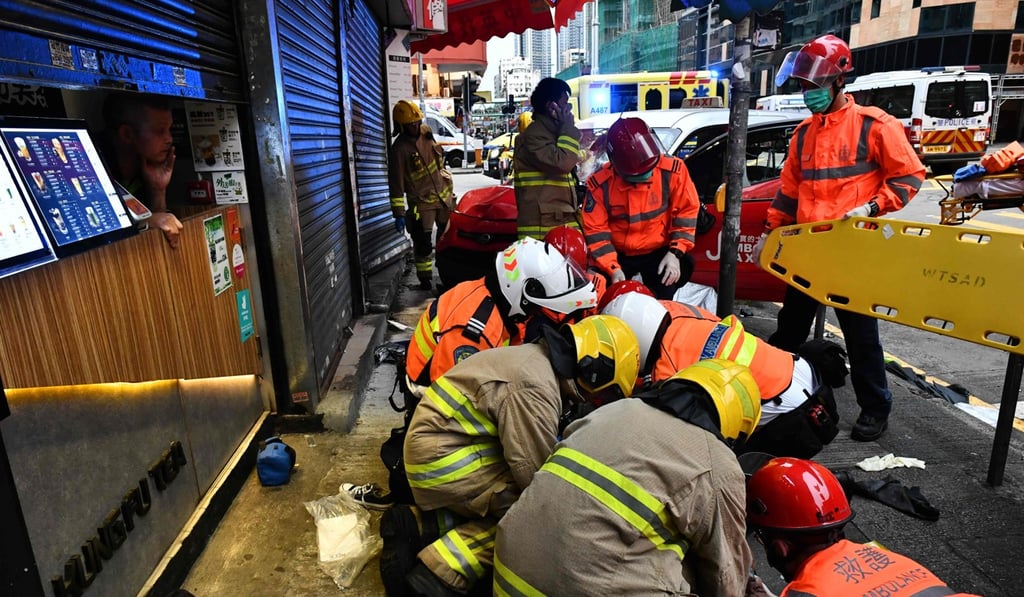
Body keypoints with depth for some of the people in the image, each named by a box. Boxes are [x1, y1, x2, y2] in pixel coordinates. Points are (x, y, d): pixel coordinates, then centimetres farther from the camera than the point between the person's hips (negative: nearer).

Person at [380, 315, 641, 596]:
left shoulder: (538, 360, 8)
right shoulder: (535, 387, -23)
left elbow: (527, 447, 13)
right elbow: (535, 474, -21)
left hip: (434, 443, 10)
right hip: (442, 458, -10)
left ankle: (416, 528, 7)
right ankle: (441, 572, -12)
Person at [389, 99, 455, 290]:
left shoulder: (426, 132, 0)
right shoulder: (399, 149, -18)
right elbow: (396, 185, -18)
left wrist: (448, 184, 22)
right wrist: (399, 214, -19)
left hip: (444, 196, 7)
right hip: (422, 203, -6)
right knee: (423, 244, -3)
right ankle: (425, 280, 12)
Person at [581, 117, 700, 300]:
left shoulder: (672, 171, -17)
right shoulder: (600, 183, -18)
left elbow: (686, 211, -6)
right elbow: (596, 230, -12)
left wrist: (675, 253, -15)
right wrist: (613, 269, -21)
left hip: (659, 252, 0)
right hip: (618, 255, 0)